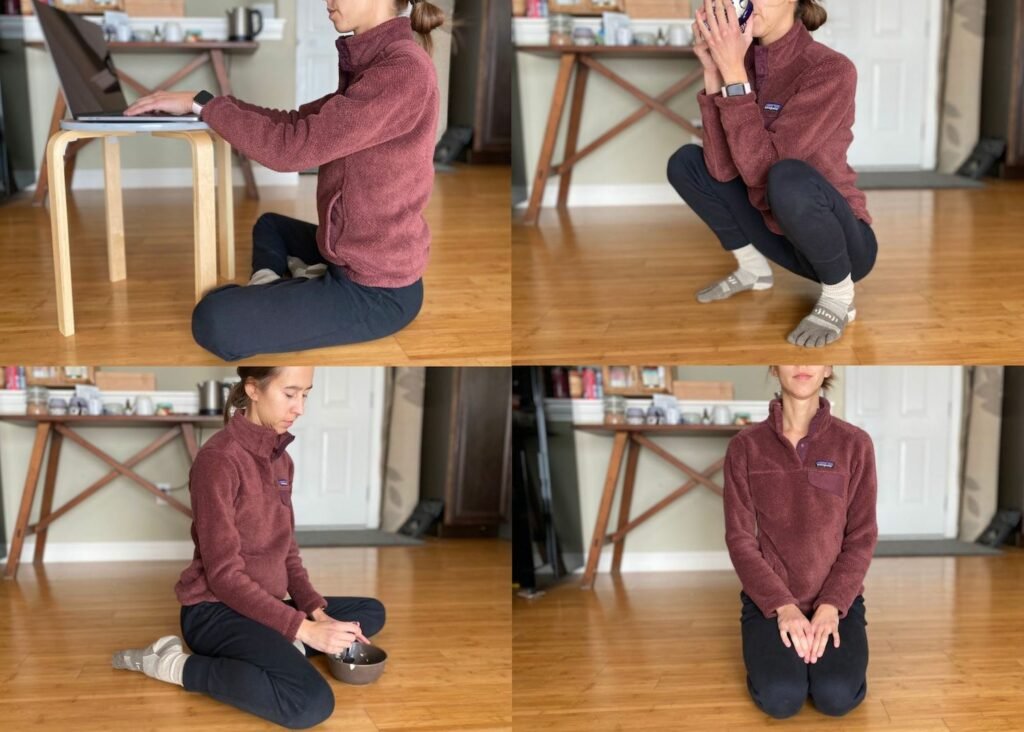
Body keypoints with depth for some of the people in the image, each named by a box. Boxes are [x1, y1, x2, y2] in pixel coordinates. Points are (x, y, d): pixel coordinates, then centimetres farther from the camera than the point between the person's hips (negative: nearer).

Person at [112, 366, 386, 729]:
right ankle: (175, 664, -14)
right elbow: (224, 574, -22)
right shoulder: (219, 459, -19)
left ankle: (270, 648, -4)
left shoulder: (281, 459, 8)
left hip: (262, 605, 9)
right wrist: (302, 628, -24)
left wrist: (317, 612, -5)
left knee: (371, 613, 14)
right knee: (312, 702, -31)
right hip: (216, 611, -9)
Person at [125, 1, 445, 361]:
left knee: (214, 321, -21)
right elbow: (299, 123, 12)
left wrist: (201, 103, -14)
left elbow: (293, 146, -23)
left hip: (376, 289, -10)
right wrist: (216, 104, 1)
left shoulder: (405, 70, -23)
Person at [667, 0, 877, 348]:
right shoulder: (745, 61, -4)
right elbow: (722, 170, -13)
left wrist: (733, 73, -30)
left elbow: (759, 169, -30)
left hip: (841, 242, -7)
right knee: (684, 162, 0)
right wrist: (713, 72, -20)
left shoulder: (830, 70, -23)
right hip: (781, 233, 7)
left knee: (788, 178, -36)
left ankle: (838, 296, -12)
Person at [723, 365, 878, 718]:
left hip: (836, 597, 0)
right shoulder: (745, 447, -4)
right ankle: (774, 652, 11)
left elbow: (862, 537, -2)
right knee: (780, 698, -24)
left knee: (837, 697, -23)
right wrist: (783, 606, -16)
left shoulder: (855, 444, -4)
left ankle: (823, 645, 11)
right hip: (770, 597, 0)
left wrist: (830, 606, -15)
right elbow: (740, 538, -5)